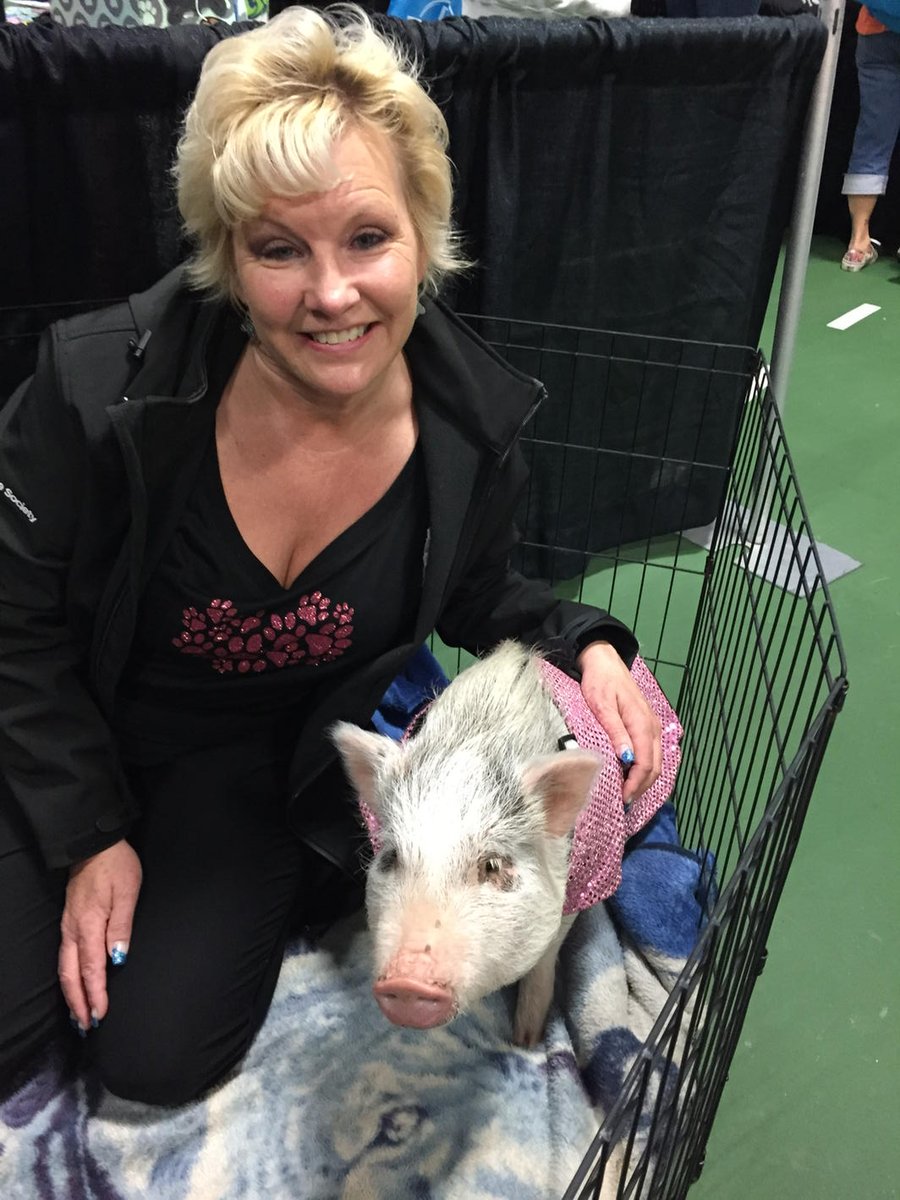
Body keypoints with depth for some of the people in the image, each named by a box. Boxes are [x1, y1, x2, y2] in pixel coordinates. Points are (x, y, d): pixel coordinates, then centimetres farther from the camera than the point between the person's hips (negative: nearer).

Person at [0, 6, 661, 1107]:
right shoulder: (107, 386, -27)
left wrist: (582, 644, -18)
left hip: (273, 759, 1)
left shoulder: (475, 426, -19)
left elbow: (472, 594, 2)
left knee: (159, 1056, -5)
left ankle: (241, 899, 23)